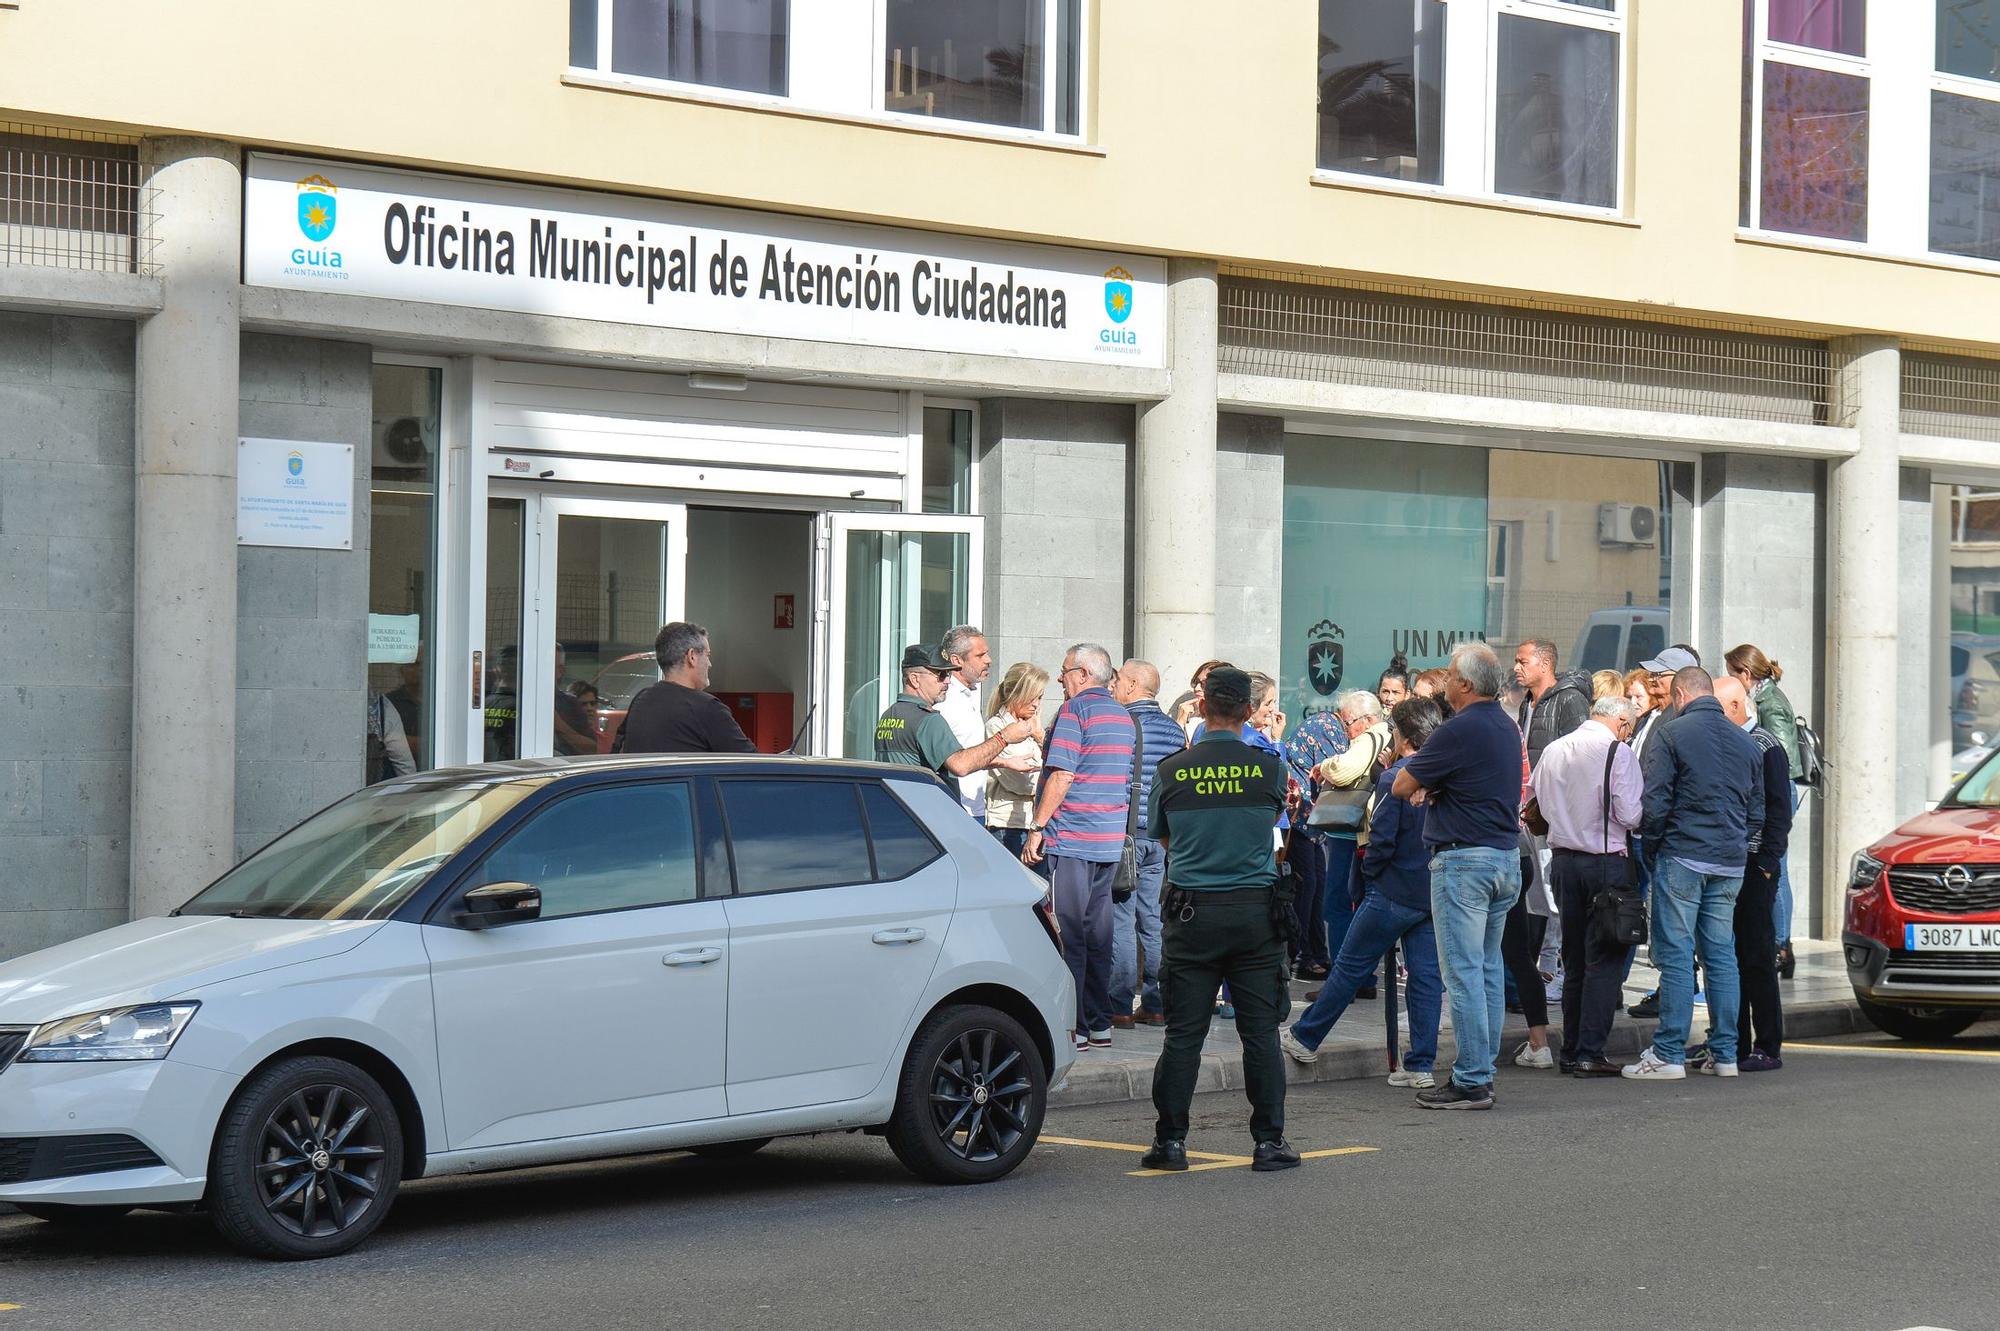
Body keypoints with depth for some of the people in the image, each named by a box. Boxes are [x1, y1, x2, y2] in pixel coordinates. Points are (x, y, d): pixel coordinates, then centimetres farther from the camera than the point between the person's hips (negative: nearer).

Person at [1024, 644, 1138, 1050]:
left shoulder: (1076, 709, -9)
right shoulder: (1123, 716, 16)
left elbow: (1061, 775, -15)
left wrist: (1037, 829, -13)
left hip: (1072, 837, -8)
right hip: (1111, 841, 8)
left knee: (1068, 934, -5)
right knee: (1098, 933, 11)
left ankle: (1074, 1027, -7)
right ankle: (1099, 1024, 13)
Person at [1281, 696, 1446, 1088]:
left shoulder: (1394, 779, -16)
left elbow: (1381, 839, -17)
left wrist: (1369, 873, -1)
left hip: (1394, 893, -6)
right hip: (1436, 891, 6)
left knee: (1350, 967, 6)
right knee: (1426, 975, 6)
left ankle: (1306, 1038, 18)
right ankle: (1421, 1065, 6)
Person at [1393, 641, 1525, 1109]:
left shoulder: (1458, 731, -16)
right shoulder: (1507, 727, 12)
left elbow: (1401, 787, -10)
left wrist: (1414, 764, 9)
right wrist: (1432, 786, 11)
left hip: (1464, 859, -9)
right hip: (1506, 855, 9)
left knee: (1463, 971, -7)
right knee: (1488, 969, 14)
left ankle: (1470, 1081, -7)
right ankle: (1483, 1071, 18)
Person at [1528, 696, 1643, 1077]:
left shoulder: (1553, 750, 7)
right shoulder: (1617, 751, -11)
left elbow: (1538, 800, 16)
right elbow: (1631, 814, -15)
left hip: (1562, 857, 6)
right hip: (1606, 861, -6)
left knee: (1574, 957, 14)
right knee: (1605, 959, -2)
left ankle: (1571, 1051, 17)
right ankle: (1589, 1053, -7)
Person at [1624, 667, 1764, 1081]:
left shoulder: (1671, 735, -6)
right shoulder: (1744, 742, 14)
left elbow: (1655, 802, -9)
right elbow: (1757, 810, 17)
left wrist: (1651, 845, 5)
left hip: (1683, 857, -6)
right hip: (1731, 861, 6)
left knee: (1676, 954, -4)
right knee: (1721, 954, 10)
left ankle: (1669, 1054, -5)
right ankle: (1724, 1054, 11)